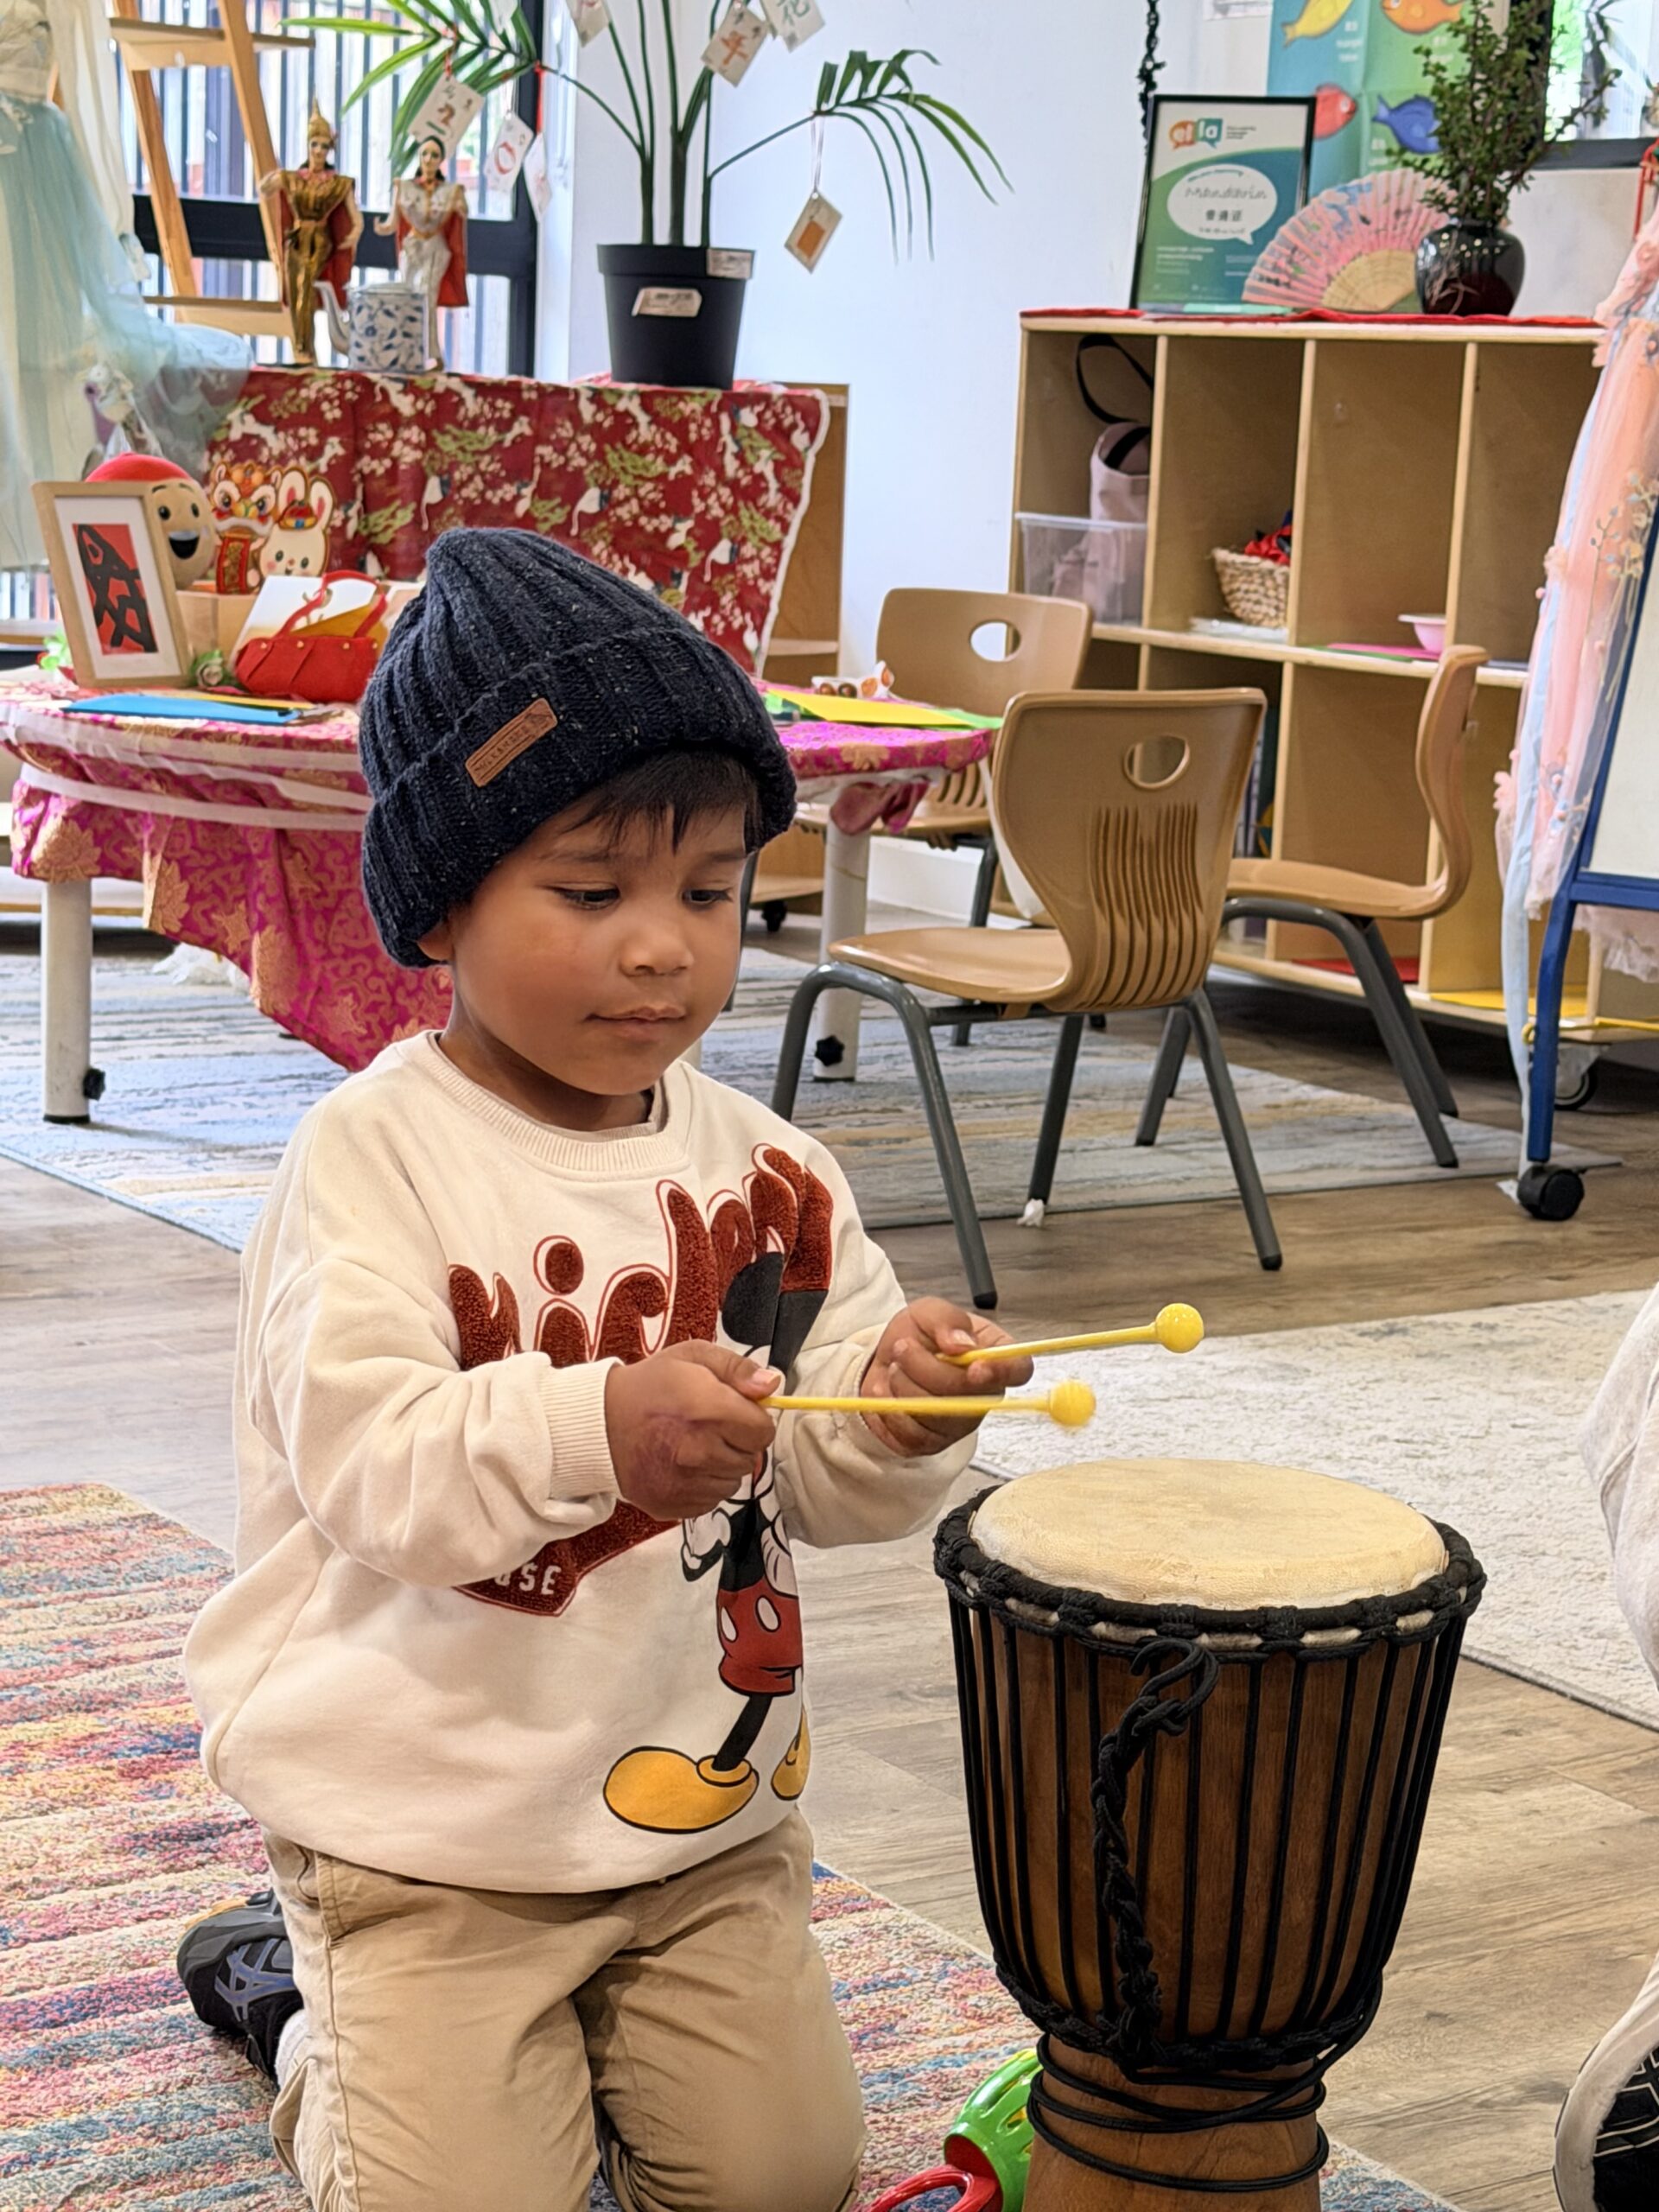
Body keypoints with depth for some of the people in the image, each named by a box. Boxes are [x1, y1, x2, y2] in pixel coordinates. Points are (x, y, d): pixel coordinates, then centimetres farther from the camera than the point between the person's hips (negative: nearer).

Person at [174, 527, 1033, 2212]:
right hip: (430, 1809, -5)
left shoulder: (764, 1172, 0)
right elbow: (362, 1464, -27)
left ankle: (591, 2002, 32)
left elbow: (825, 1488, 3)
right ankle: (307, 1995, 23)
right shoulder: (375, 1154, -16)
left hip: (708, 1802, 5)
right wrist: (598, 1427, -43)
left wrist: (894, 1411, -20)